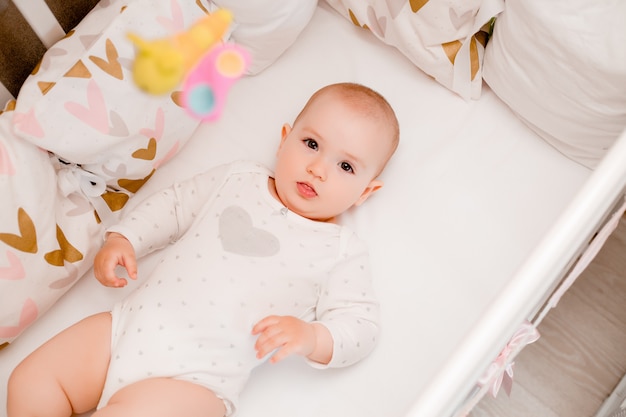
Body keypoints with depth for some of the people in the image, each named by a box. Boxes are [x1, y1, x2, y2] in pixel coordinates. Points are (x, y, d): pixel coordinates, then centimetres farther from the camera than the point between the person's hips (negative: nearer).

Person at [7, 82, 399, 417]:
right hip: (129, 325, 5)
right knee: (32, 381, 1)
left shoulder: (343, 250, -1)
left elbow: (360, 327, -5)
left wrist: (310, 337, -24)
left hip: (196, 377, -4)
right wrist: (124, 238, 7)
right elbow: (175, 204, 20)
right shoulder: (238, 178, 9)